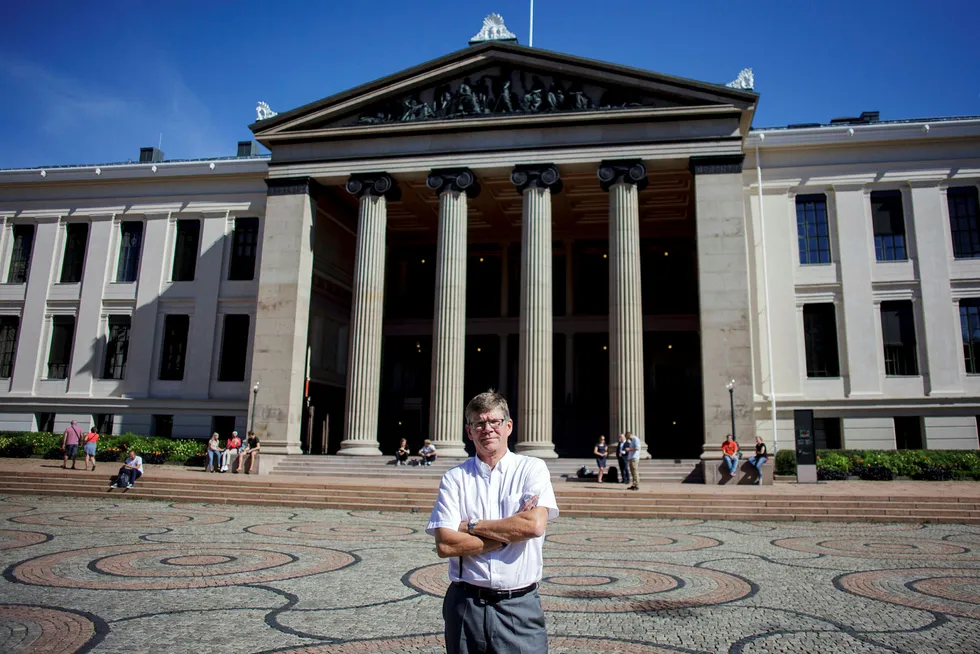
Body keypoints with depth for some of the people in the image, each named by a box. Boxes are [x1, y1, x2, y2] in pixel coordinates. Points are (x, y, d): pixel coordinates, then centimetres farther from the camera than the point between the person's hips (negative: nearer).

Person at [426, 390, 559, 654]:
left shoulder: (532, 469, -1)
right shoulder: (454, 478, 0)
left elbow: (535, 525, -16)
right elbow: (445, 545, -9)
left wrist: (471, 525, -11)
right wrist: (508, 534, -12)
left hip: (519, 606, -1)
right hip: (465, 605, 1)